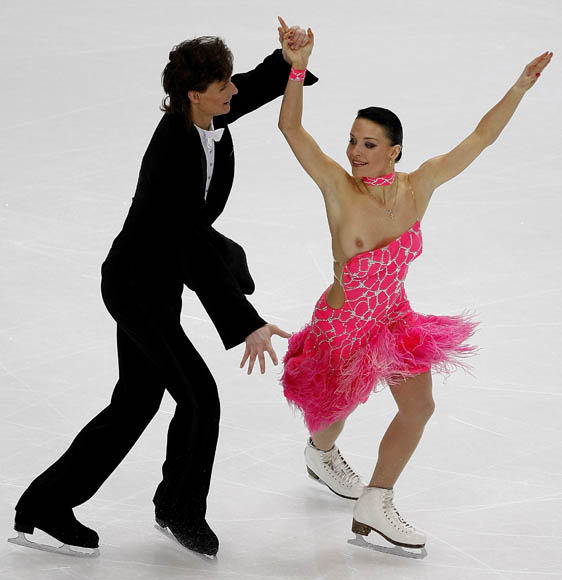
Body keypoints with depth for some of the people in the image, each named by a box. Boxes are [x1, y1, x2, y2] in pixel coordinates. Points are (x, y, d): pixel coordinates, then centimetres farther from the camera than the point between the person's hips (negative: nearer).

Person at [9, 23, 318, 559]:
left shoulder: (202, 117, -7)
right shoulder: (175, 155, -31)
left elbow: (260, 87, 12)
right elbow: (195, 252, -32)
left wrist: (289, 56, -11)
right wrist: (248, 325, -34)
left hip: (156, 281, 10)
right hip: (140, 288, -10)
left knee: (135, 403, 15)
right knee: (199, 397, -3)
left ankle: (43, 508, 23)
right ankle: (180, 510, 20)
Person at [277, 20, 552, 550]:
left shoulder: (416, 188, -16)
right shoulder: (338, 188, -25)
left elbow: (480, 137, -11)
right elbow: (291, 127, -33)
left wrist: (520, 88, -16)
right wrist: (297, 69, -46)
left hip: (394, 317, 4)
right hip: (343, 322, -4)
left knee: (419, 407, 9)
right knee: (339, 406, 18)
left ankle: (374, 506, 24)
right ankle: (320, 453, 54)